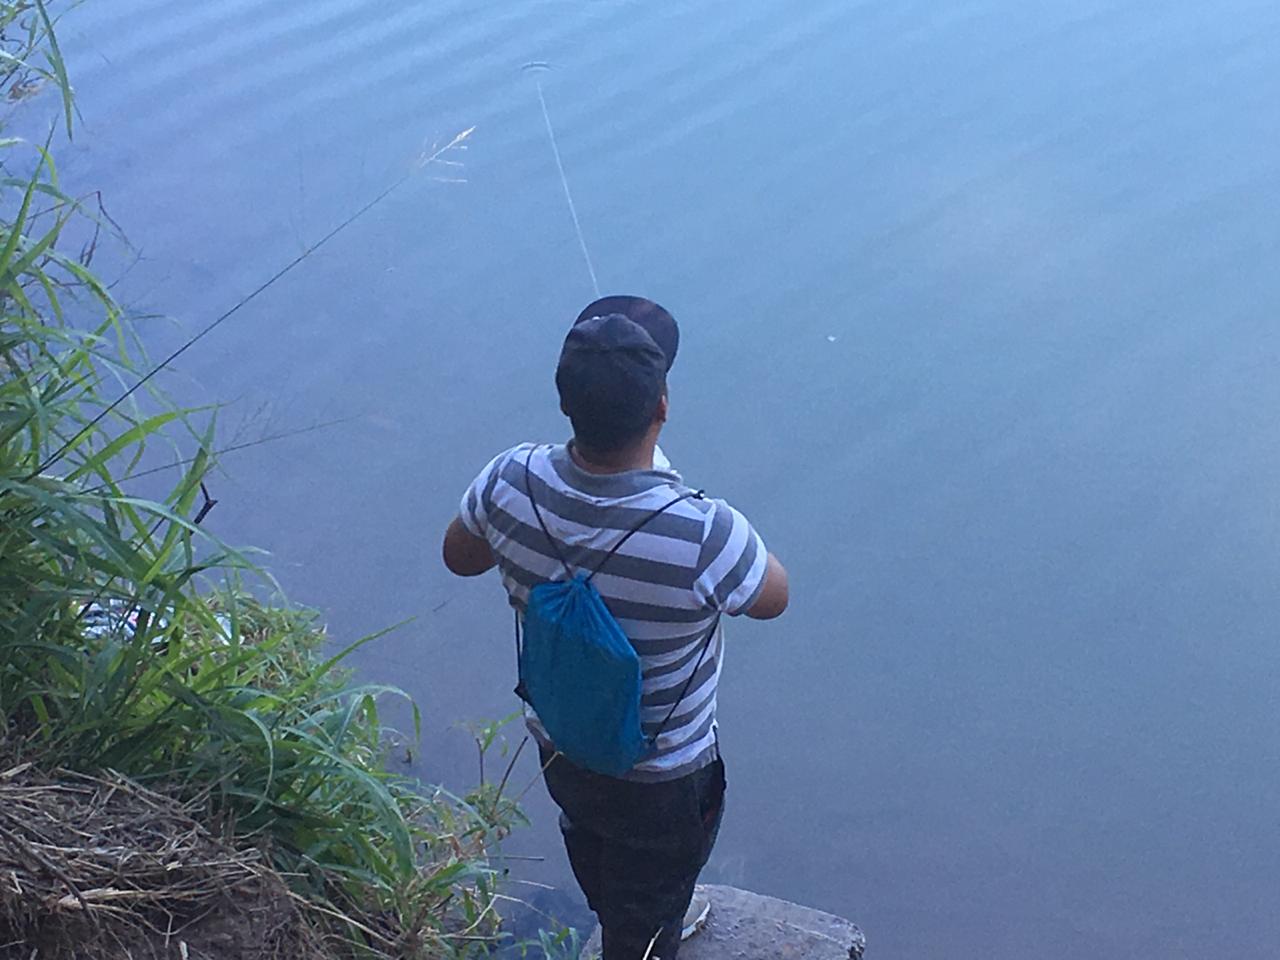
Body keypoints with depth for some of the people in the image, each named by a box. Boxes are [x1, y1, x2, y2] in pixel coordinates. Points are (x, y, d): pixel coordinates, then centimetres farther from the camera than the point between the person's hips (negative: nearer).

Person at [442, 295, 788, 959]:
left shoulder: (511, 484, -25)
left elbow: (460, 557, -3)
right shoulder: (703, 535, -39)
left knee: (592, 847, 36)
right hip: (662, 777, -5)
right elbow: (772, 598, -15)